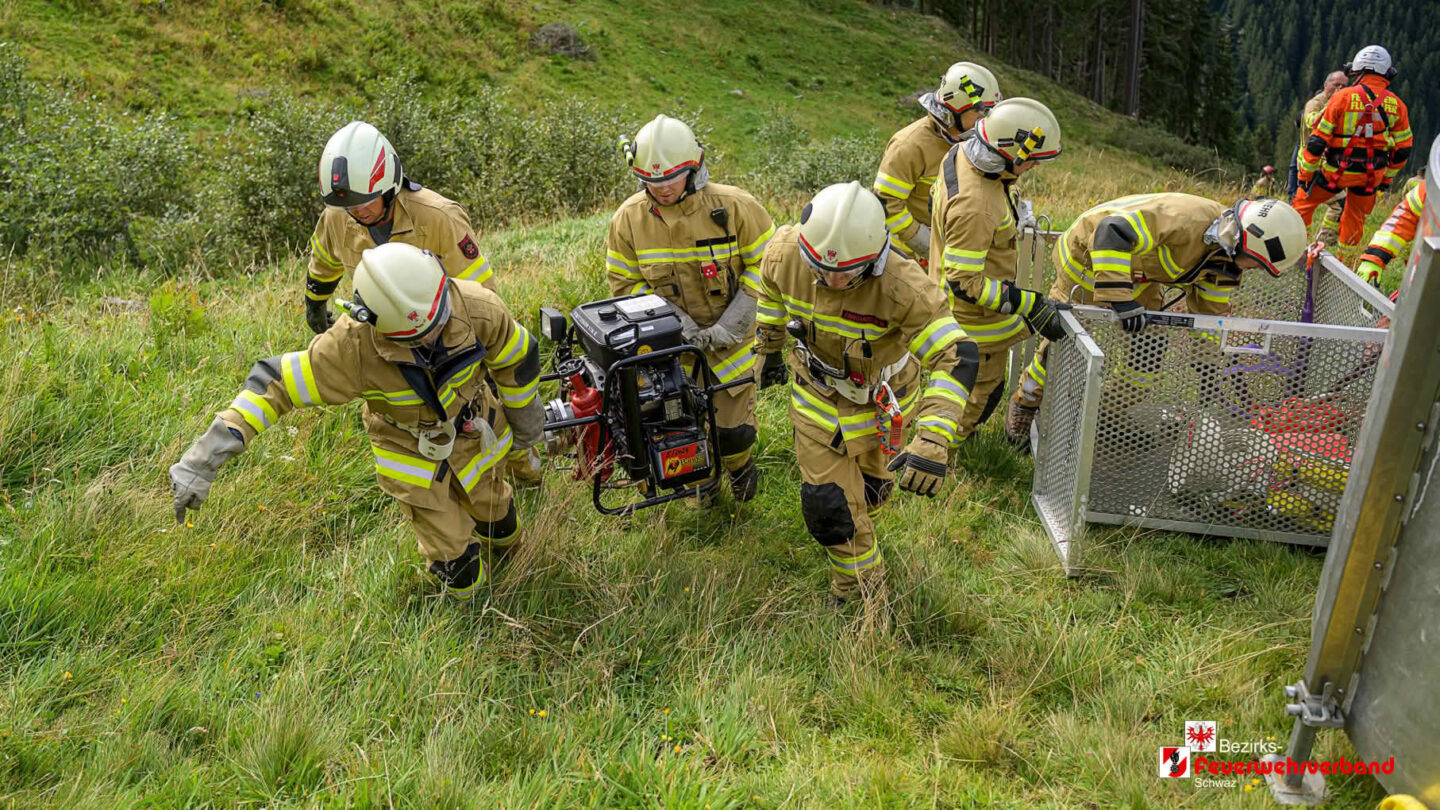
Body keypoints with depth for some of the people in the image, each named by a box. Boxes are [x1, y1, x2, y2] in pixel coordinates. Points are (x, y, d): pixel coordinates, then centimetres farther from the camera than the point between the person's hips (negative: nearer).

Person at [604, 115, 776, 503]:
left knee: (732, 429, 1)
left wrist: (729, 327, -14)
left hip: (730, 340, -1)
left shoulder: (734, 207, -14)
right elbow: (624, 282, -2)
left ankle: (739, 466, 40)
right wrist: (679, 325, -13)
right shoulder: (628, 218, -9)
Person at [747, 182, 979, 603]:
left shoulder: (903, 286, -39)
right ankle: (860, 591, 31)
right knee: (826, 505, 4)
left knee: (871, 489, 23)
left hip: (880, 399, -1)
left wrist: (932, 441, -48)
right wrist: (768, 350, 14)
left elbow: (956, 357, -38)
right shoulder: (785, 252, -26)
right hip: (816, 392, 2)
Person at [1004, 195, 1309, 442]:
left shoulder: (1226, 259, -8)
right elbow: (1114, 231, -45)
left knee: (1149, 354, 4)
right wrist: (1118, 298, -48)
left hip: (1138, 269, 9)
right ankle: (1025, 403, 20)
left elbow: (1209, 310, 6)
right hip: (1088, 256, -8)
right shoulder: (1190, 218, -37)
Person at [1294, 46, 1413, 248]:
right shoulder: (1396, 105, 2)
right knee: (1355, 218, 20)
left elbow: (1317, 141, -12)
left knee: (1303, 201, 14)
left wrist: (1305, 174, -4)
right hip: (1371, 175, 4)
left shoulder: (1342, 97, -11)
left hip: (1336, 171, -4)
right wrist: (1388, 177, 21)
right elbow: (1403, 149, 8)